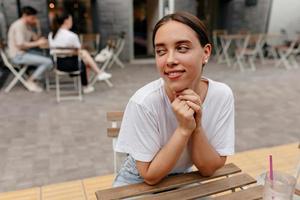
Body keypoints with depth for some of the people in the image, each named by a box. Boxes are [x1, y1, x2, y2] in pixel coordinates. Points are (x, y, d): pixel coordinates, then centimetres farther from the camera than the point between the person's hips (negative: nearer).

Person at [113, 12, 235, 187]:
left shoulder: (222, 96, -17)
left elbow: (209, 169, -11)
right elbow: (150, 175, -17)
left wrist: (197, 126, -27)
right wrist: (184, 129, -28)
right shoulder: (144, 102, -26)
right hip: (138, 184, -2)